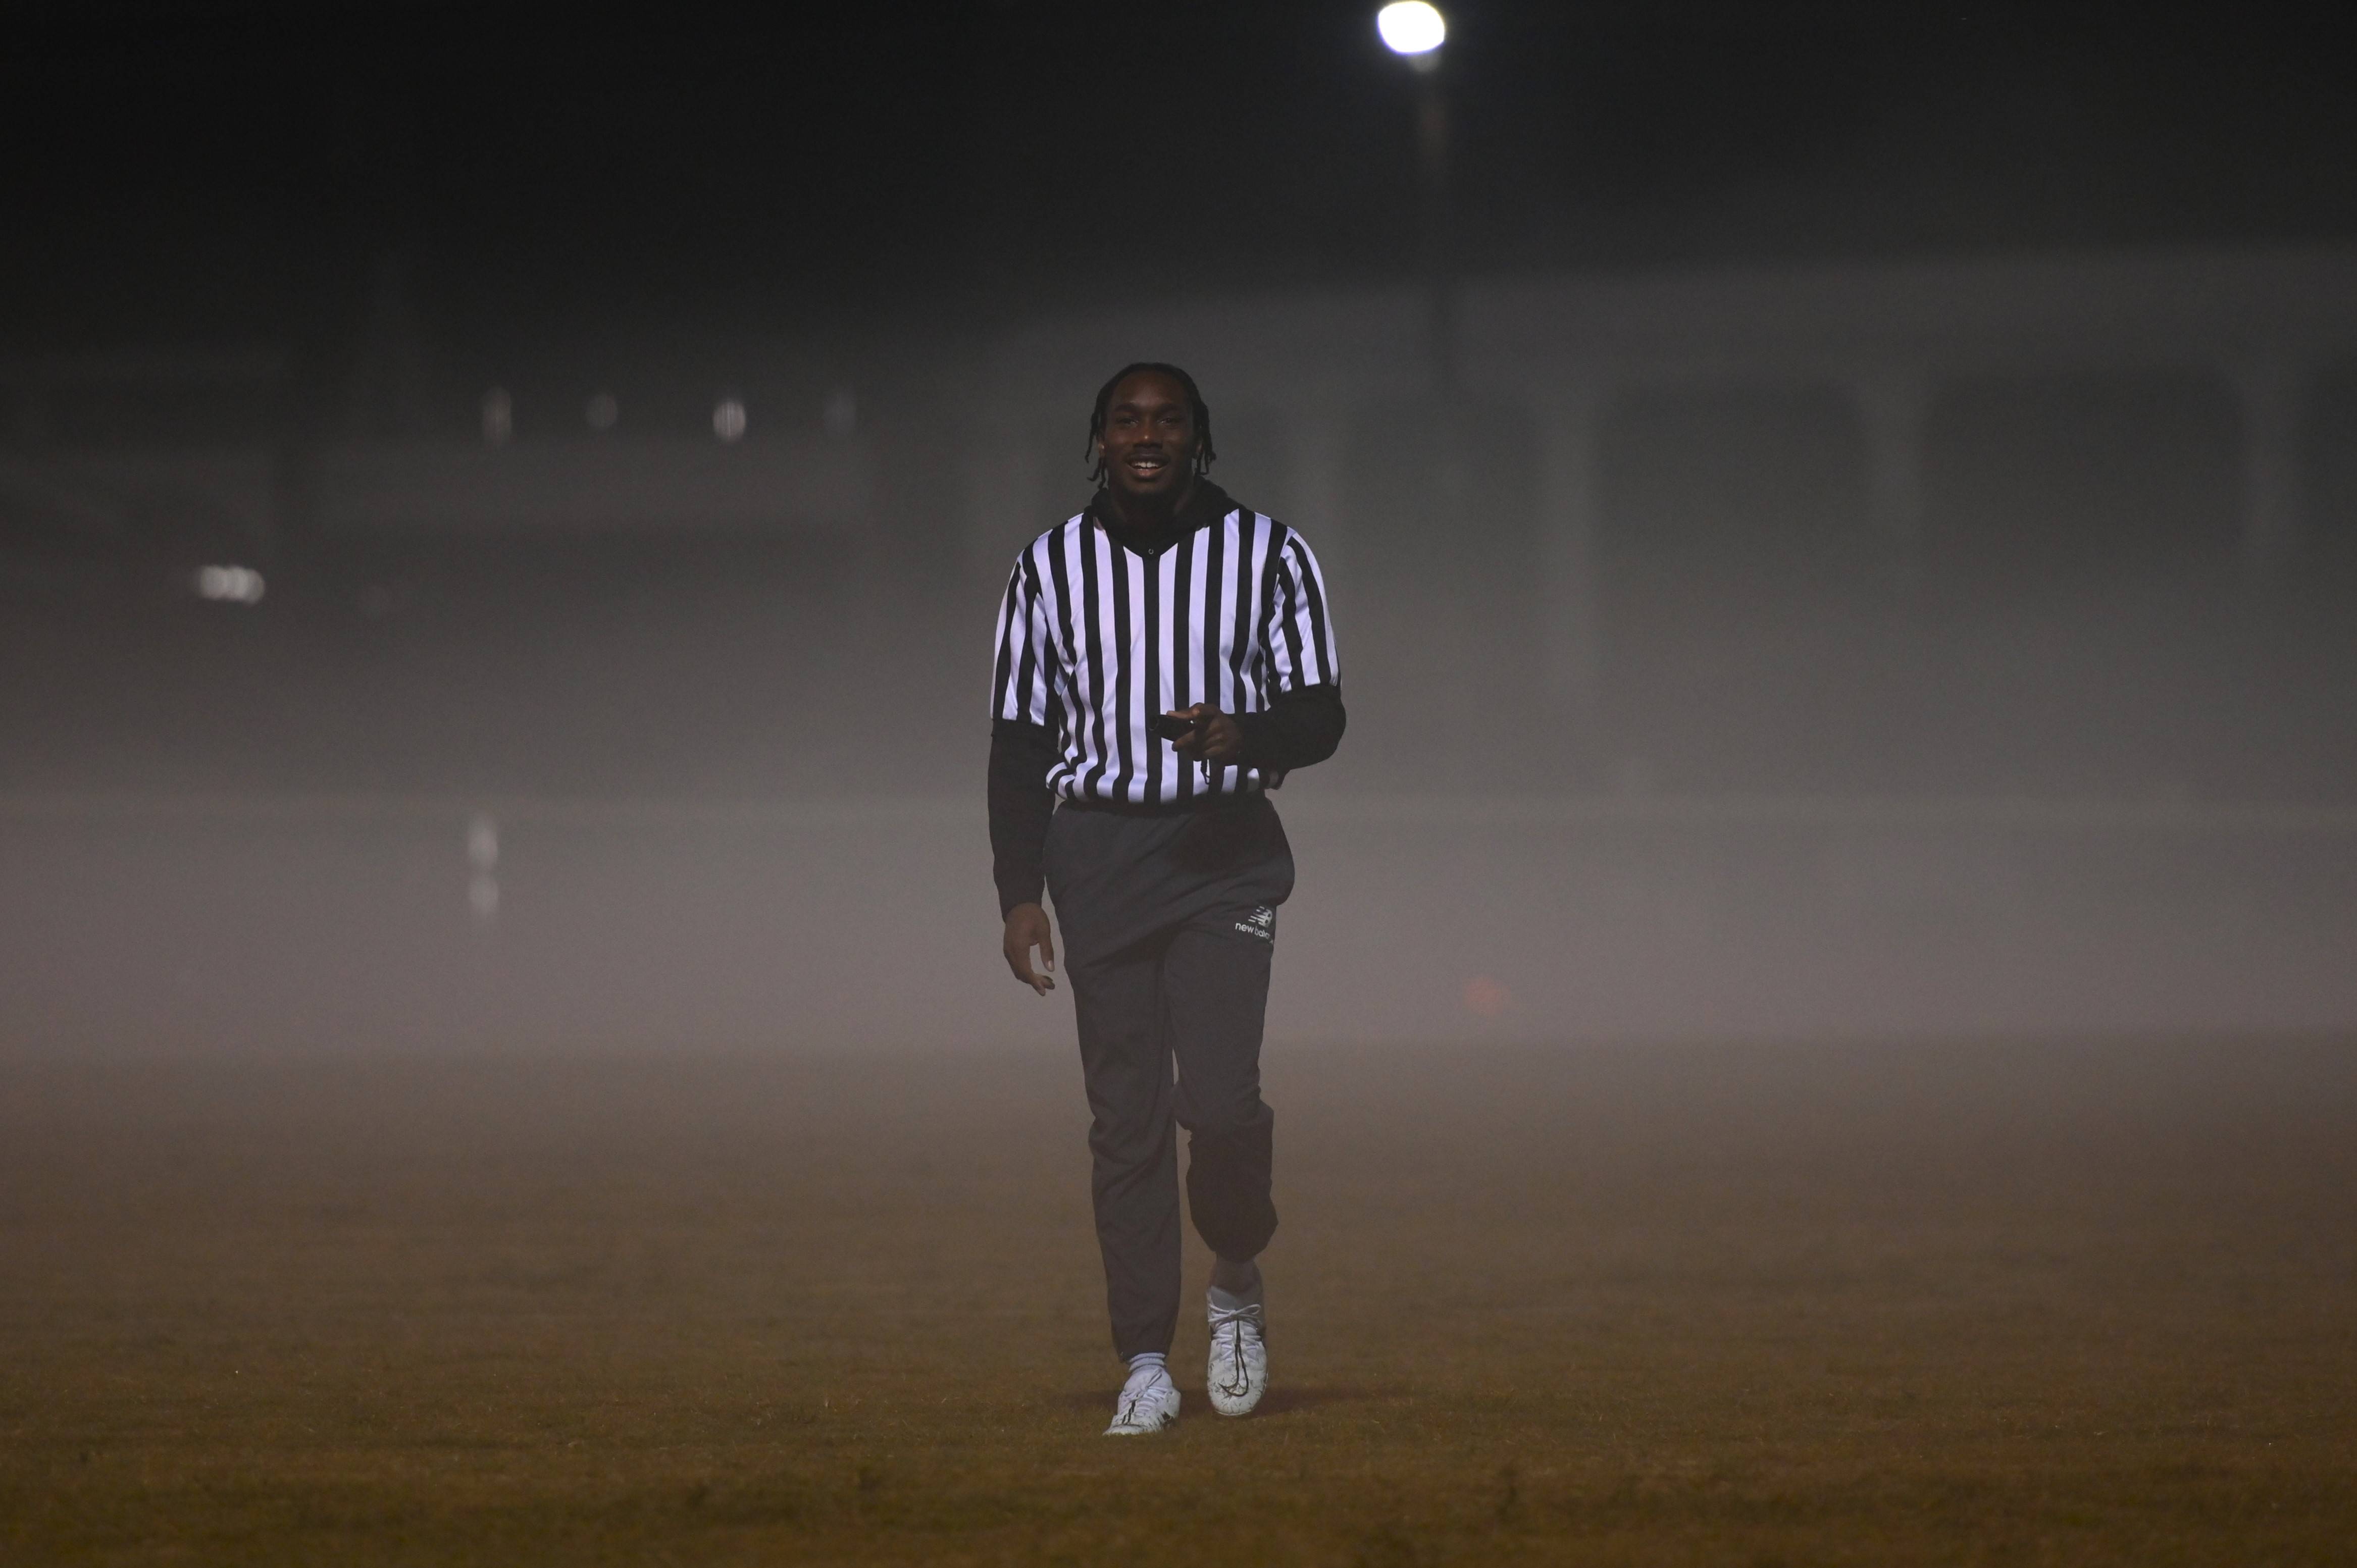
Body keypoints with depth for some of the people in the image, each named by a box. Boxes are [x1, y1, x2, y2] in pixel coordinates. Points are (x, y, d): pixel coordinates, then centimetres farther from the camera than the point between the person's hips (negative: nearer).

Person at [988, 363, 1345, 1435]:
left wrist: (1245, 734, -21)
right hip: (1095, 853, 1)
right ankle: (1146, 1367, 3)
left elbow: (1320, 715, 2)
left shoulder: (1267, 554, 3)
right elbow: (1020, 740, 9)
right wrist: (1018, 895, 1)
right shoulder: (1049, 567, 7)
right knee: (1124, 1116, -1)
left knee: (1220, 1097, -16)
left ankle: (1238, 1280, 13)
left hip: (1226, 848, -1)